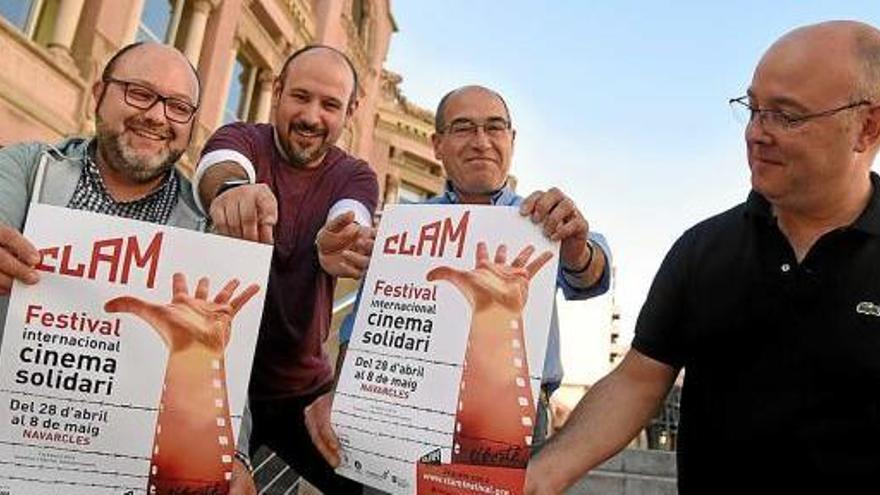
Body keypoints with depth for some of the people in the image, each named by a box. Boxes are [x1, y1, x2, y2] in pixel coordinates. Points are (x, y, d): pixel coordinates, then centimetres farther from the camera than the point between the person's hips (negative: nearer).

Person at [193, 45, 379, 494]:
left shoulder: (355, 176, 1)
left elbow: (348, 225, -22)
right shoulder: (240, 138, -3)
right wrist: (231, 189, -52)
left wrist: (339, 247, -46)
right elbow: (218, 170, -27)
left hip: (302, 386, 2)